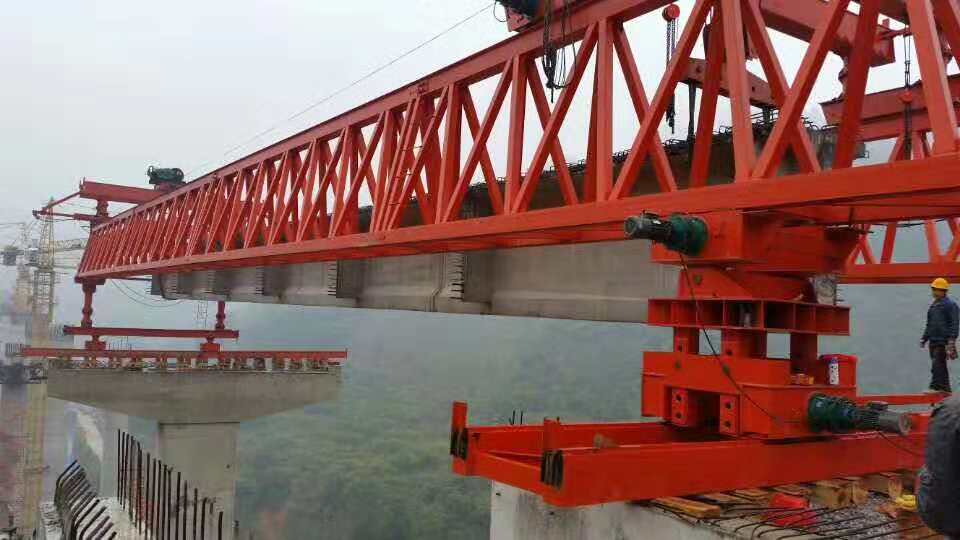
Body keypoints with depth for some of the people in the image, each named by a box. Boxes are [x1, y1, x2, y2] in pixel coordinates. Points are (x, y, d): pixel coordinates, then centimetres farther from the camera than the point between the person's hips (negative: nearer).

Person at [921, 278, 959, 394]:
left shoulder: (950, 305, -7)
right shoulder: (933, 305, 19)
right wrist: (924, 338, 22)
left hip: (943, 341, -9)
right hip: (933, 340, 9)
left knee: (937, 364, -13)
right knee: (940, 365, 11)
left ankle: (935, 386, -14)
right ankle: (945, 388, 17)